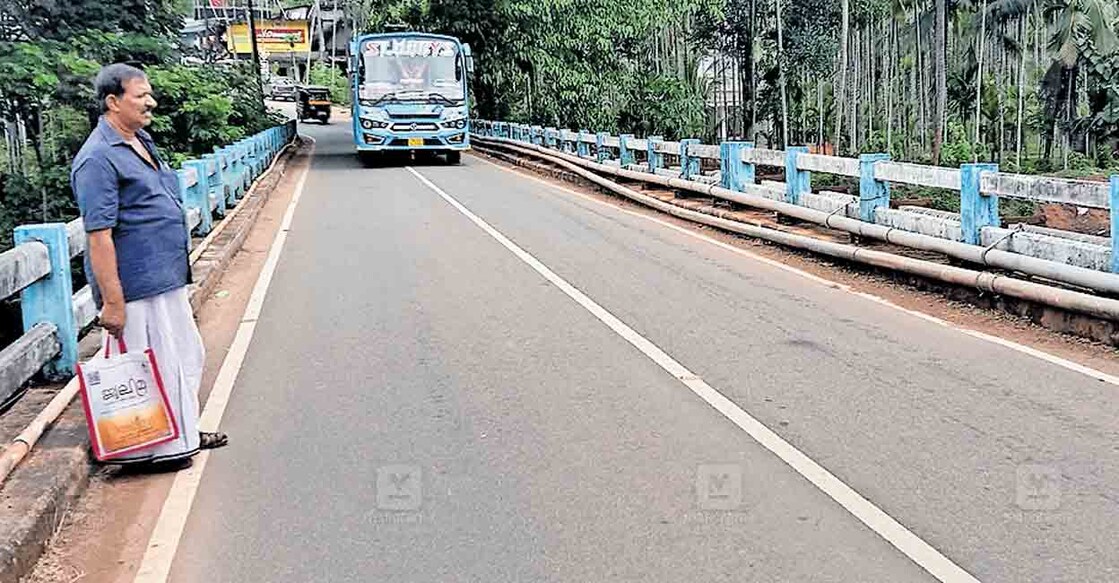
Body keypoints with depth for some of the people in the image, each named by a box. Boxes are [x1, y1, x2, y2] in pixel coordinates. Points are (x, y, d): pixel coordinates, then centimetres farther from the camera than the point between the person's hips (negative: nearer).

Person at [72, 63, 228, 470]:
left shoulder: (142, 143, 13)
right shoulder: (98, 159, -18)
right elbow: (98, 236, -22)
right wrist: (112, 300, -24)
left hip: (167, 280, 10)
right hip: (136, 288, -10)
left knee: (186, 356, 19)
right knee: (151, 368, 1)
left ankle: (183, 433, 35)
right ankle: (151, 449, 16)